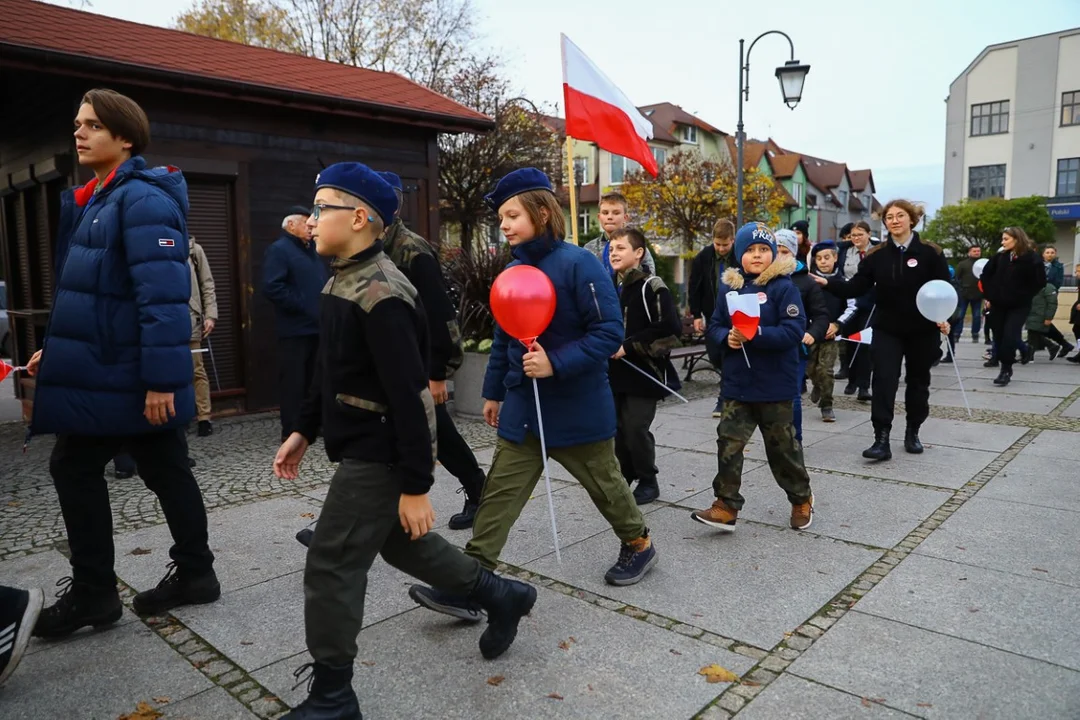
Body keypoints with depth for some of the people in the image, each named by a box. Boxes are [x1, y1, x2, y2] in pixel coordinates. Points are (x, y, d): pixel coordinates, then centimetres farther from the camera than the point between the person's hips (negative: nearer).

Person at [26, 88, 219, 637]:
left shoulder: (142, 199, -16)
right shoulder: (94, 199, 16)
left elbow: (163, 295, -25)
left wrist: (161, 377, -28)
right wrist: (57, 349, 18)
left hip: (125, 379, -9)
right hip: (104, 374, 9)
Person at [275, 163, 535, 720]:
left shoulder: (380, 296, -23)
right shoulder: (342, 281, 8)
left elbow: (409, 397, -25)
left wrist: (415, 486, -23)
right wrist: (305, 430, 19)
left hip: (379, 456, -10)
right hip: (362, 448, 10)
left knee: (330, 568, -1)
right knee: (399, 543, 22)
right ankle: (500, 596, 38)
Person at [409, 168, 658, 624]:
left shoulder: (578, 264, -16)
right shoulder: (514, 269, 5)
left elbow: (609, 332, -20)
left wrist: (556, 363, -28)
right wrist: (494, 391, 17)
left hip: (578, 407, -5)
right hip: (522, 407, 6)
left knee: (604, 482, 15)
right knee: (500, 493, 1)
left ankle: (638, 544, 42)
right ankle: (469, 587, 4)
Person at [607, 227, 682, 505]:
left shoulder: (652, 287, -11)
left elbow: (671, 328, -21)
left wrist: (629, 346, -18)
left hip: (645, 373, -6)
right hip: (617, 372, 6)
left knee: (636, 429, -6)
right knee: (619, 428, 8)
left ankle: (648, 481, 14)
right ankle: (625, 476, 26)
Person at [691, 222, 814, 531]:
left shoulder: (783, 286, -9)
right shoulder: (728, 287, 4)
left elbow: (794, 330, -18)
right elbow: (714, 327, 7)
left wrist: (756, 335, -28)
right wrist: (727, 337, -15)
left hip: (775, 386, -4)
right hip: (737, 385, 4)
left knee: (783, 446, 12)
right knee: (729, 443, 0)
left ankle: (801, 499, 34)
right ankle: (726, 506, 8)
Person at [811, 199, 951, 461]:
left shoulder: (930, 253, -5)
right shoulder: (876, 255, 0)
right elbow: (856, 288, -6)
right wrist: (827, 283, -21)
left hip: (923, 330, 0)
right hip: (887, 329, 1)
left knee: (918, 381, 12)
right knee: (883, 380, -10)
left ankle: (912, 433, 29)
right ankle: (881, 440, -10)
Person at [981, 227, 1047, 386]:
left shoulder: (1031, 258, -10)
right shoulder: (1001, 256, 2)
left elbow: (1040, 281, -7)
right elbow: (986, 274, 13)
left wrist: (1024, 296, -6)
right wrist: (989, 294, 8)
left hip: (1019, 306, -4)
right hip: (998, 304, 4)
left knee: (1009, 337, -12)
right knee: (999, 337, 6)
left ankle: (1006, 369, -1)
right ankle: (1005, 368, 19)